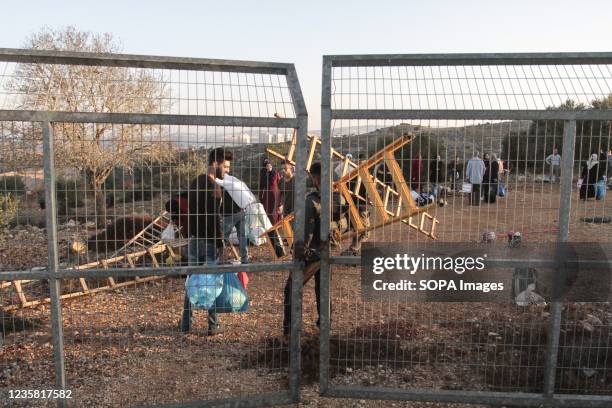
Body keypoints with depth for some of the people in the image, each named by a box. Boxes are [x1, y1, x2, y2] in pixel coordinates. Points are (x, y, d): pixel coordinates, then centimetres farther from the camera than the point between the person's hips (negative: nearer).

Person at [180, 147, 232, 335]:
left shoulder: (195, 182, 11)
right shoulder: (213, 187, -17)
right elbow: (214, 218, -21)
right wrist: (220, 242, -15)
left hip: (193, 239, 8)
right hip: (209, 241, -8)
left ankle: (186, 323, 20)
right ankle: (213, 325, 11)